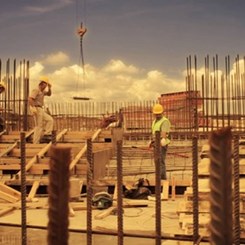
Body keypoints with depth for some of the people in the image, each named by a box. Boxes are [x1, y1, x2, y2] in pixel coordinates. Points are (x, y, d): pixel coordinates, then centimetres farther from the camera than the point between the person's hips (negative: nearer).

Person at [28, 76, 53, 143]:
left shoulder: (42, 91, 16)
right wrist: (33, 108, -28)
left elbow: (49, 94, 26)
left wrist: (49, 88, 9)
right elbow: (30, 99, -23)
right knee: (39, 126, -7)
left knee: (50, 120, 9)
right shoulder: (36, 90, -13)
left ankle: (46, 135, 3)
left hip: (41, 110, 10)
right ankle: (36, 143, -3)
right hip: (37, 110, -10)